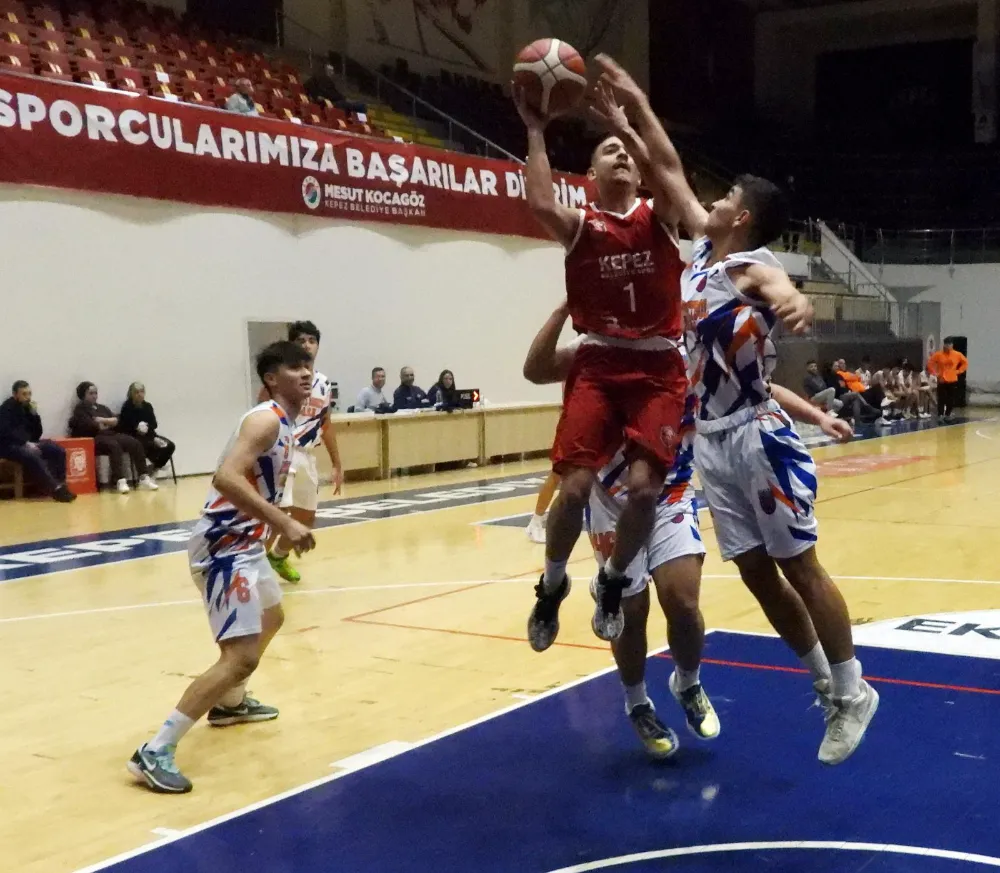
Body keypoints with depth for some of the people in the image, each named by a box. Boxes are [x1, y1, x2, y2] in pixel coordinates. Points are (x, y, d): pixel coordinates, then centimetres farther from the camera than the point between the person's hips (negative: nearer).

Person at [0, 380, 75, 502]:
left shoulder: (28, 408, 15)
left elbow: (37, 434, 11)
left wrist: (34, 414, -2)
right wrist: (26, 443, -26)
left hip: (28, 443, 7)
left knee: (59, 450, -12)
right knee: (32, 455, -37)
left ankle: (58, 485, -21)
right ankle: (55, 489, -36)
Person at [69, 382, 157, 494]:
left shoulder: (102, 408, 25)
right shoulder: (80, 409, 4)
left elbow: (115, 421, 11)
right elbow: (90, 425, -12)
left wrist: (102, 420, -6)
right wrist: (108, 423, 3)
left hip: (110, 435, 7)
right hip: (93, 439, -7)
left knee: (135, 443, -17)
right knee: (114, 446, -38)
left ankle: (144, 478, -23)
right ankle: (120, 481, -46)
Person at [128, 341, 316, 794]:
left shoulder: (284, 422, 13)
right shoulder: (266, 419, -18)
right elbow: (226, 477, -32)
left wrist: (279, 526, 29)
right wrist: (285, 523, -35)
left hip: (243, 541, 11)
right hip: (223, 545, -11)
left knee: (271, 618, 32)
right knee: (241, 655, -18)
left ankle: (229, 702, 51)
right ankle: (155, 751, -16)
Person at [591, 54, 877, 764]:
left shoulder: (753, 267, -15)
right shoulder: (704, 247, 8)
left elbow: (785, 296, -39)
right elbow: (671, 170, 15)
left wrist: (797, 307, -62)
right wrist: (635, 103, 14)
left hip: (757, 438, -8)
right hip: (711, 442, 8)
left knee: (798, 566, -1)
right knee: (755, 572, 11)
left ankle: (853, 693, 12)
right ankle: (825, 683, 24)